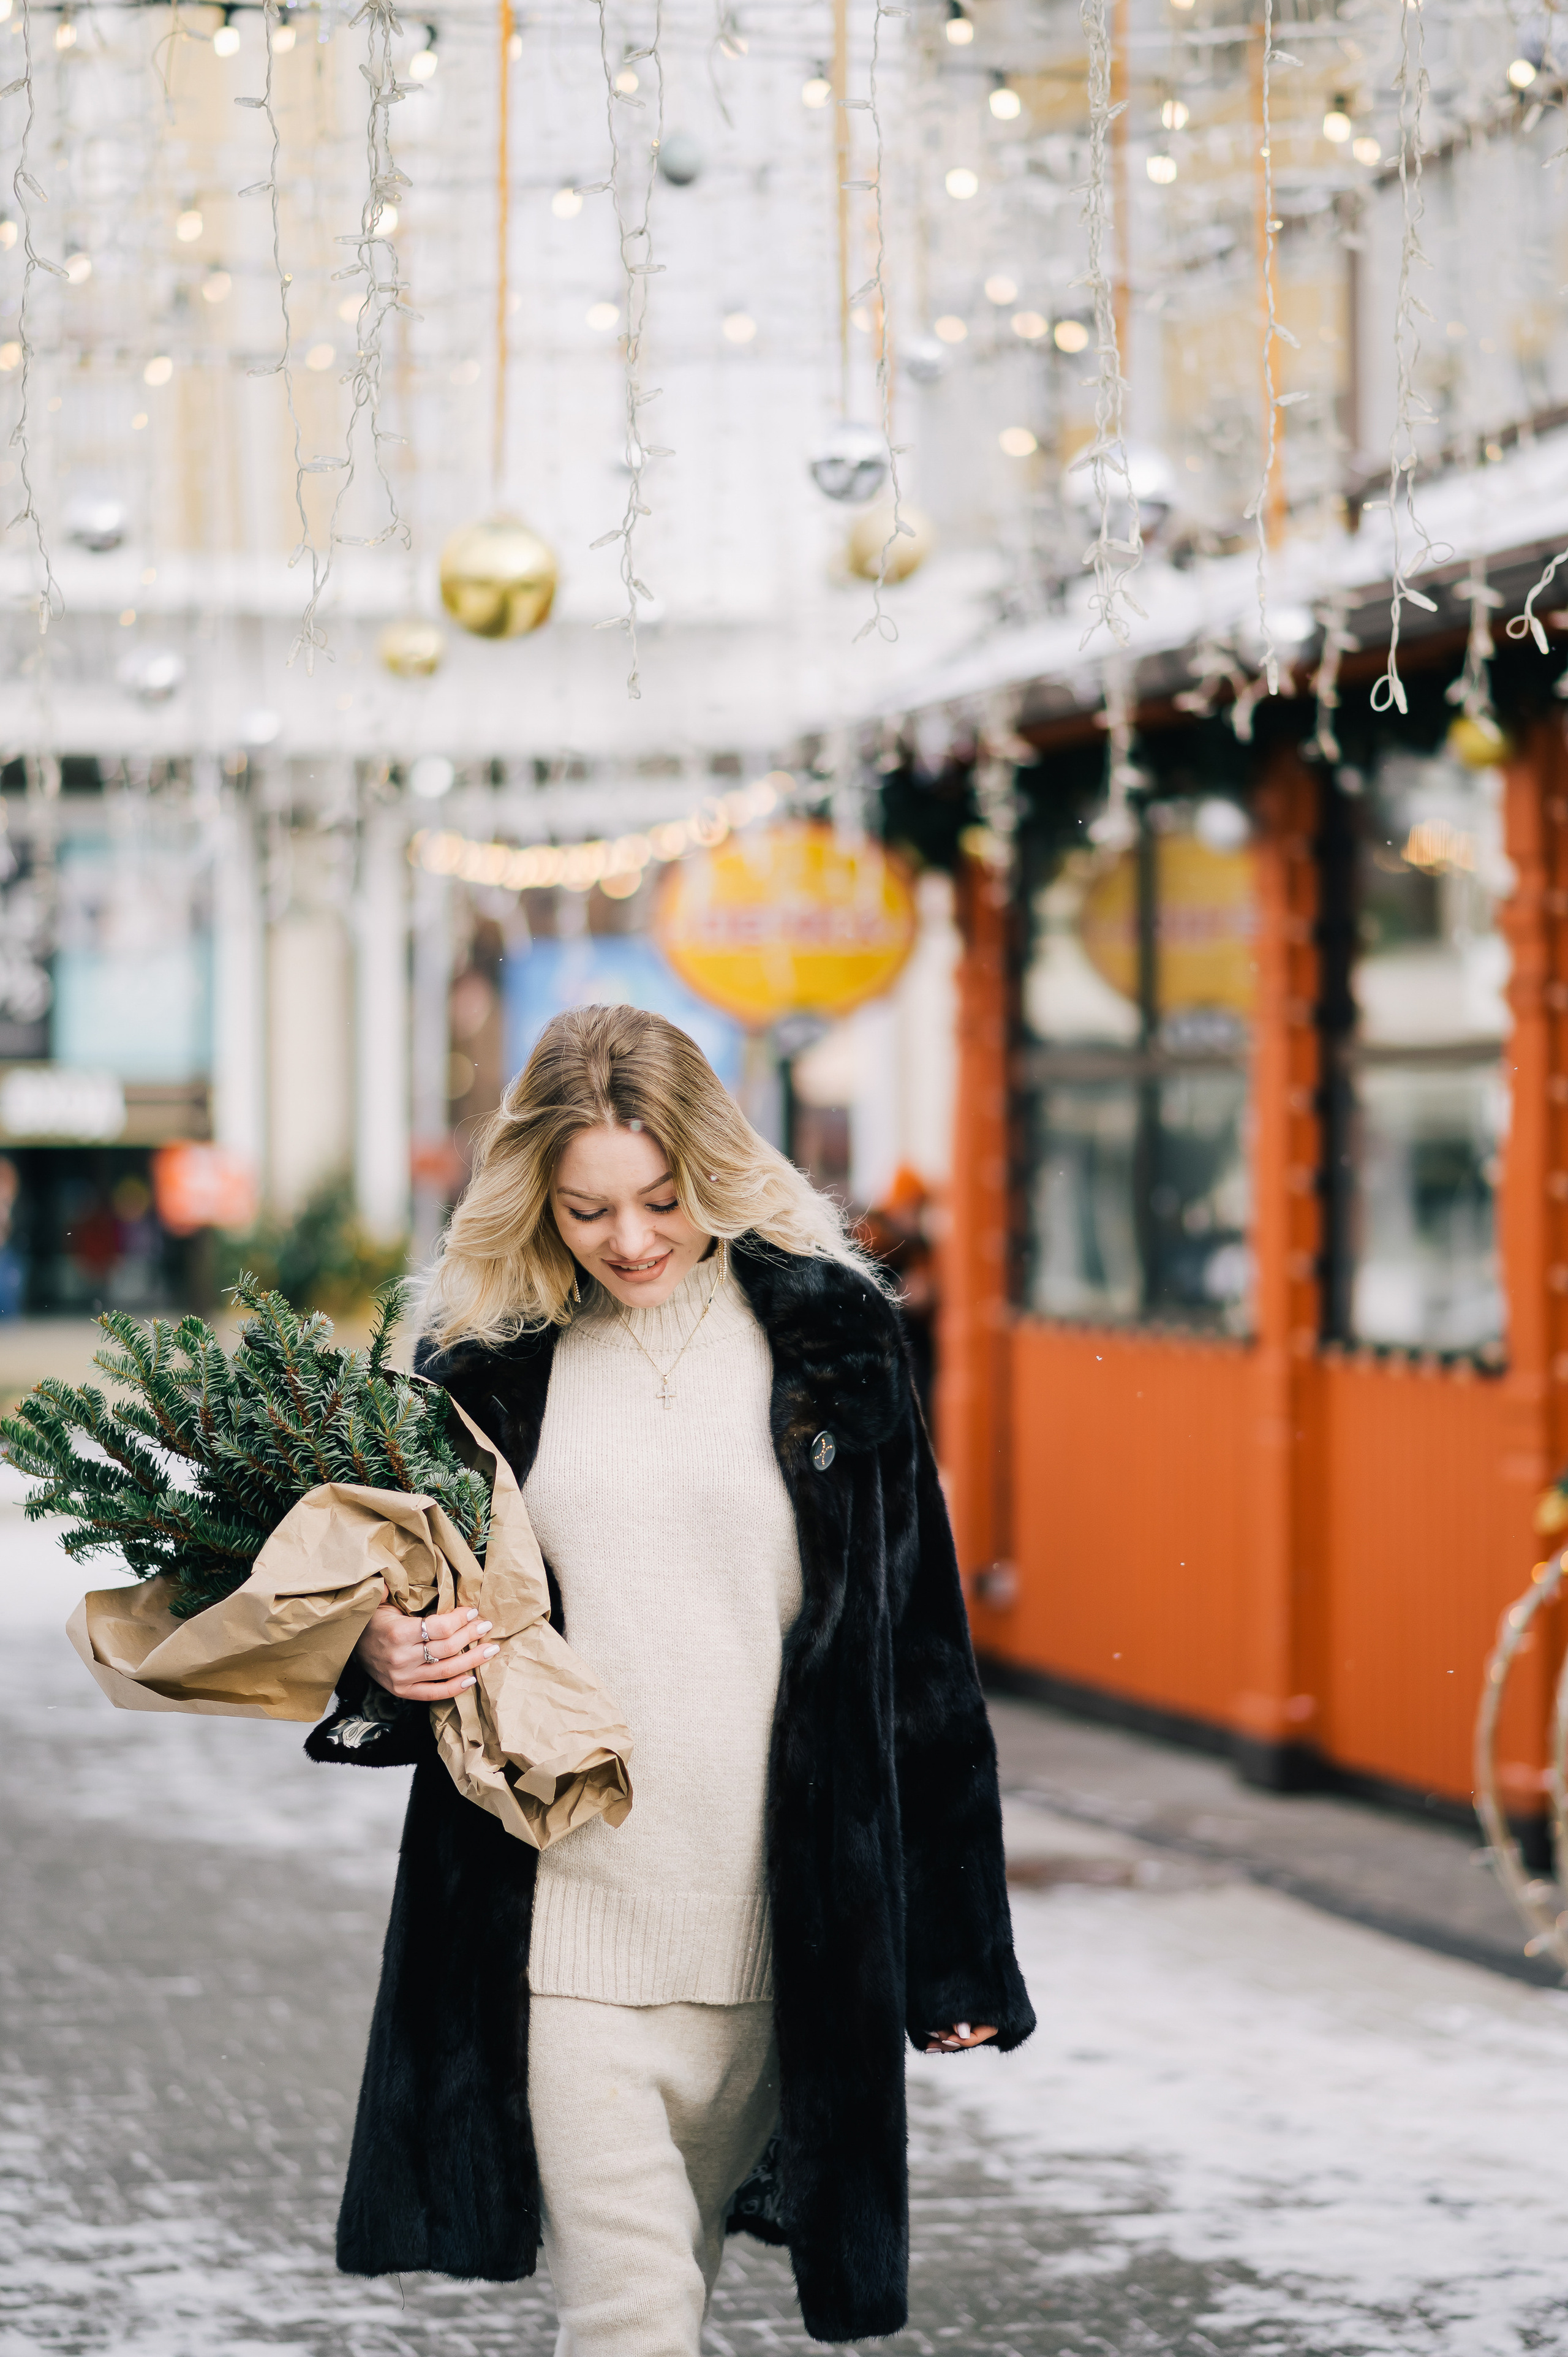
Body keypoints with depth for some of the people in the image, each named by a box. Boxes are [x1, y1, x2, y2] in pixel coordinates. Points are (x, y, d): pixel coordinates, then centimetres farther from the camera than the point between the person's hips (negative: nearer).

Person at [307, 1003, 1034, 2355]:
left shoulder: (827, 1334, 2)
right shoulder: (488, 1356, 4)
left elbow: (918, 1641, 4)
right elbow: (408, 1609, 14)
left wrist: (957, 1943, 3)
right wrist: (389, 1662, -12)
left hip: (774, 1926, 1)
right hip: (563, 1913, 0)